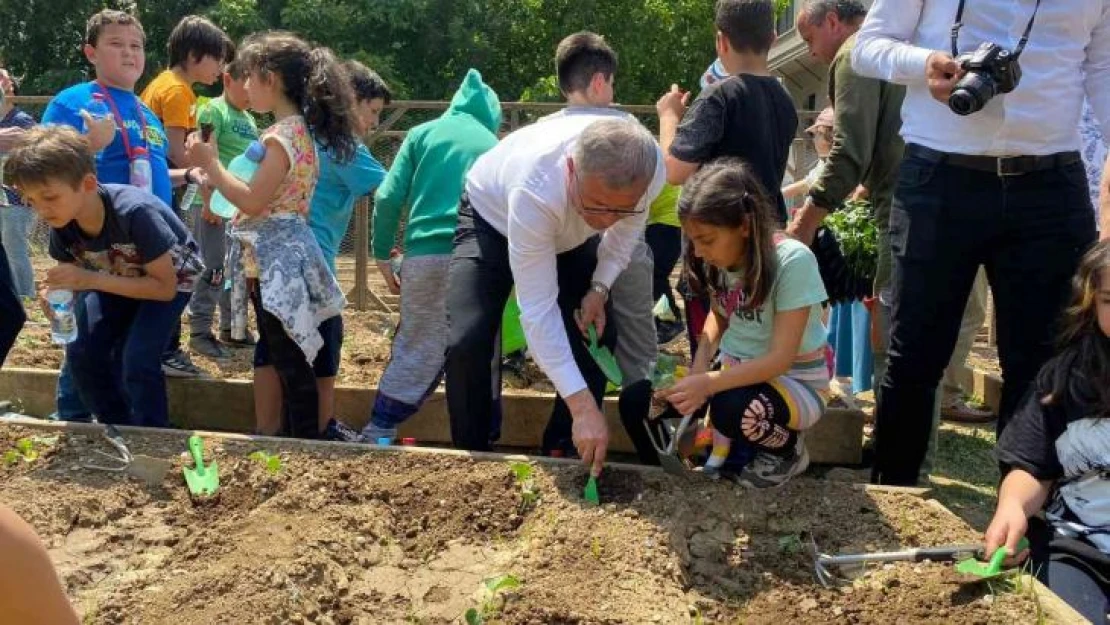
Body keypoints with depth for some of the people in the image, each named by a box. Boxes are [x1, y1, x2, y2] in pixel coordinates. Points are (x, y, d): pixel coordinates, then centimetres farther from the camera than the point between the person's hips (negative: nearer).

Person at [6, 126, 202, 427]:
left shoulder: (134, 212, -38)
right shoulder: (62, 224, -20)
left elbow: (165, 287, -30)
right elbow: (79, 275, -2)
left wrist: (92, 280, -38)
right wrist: (58, 292, -27)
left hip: (171, 276, -6)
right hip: (119, 276, 6)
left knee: (135, 359, -22)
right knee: (81, 352, -9)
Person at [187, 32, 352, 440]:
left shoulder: (282, 136, -17)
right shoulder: (298, 129, 13)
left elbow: (253, 202, -20)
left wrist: (209, 163, -11)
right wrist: (215, 175, 12)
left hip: (276, 264, -10)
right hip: (281, 260, 10)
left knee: (292, 363, -2)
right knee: (286, 360, 16)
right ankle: (296, 437, 25)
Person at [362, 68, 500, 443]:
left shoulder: (424, 133, 13)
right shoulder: (495, 145, 15)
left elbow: (389, 198, 4)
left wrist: (382, 257, 11)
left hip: (427, 254, 0)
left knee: (415, 350, 9)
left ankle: (377, 435, 10)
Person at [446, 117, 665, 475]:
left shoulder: (651, 169, -32)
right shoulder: (534, 191, -46)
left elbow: (628, 225, -6)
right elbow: (538, 311, -42)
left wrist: (600, 288, -21)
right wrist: (582, 406, -43)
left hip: (571, 235, 5)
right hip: (492, 219, -4)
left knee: (597, 336, -8)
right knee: (467, 342, -21)